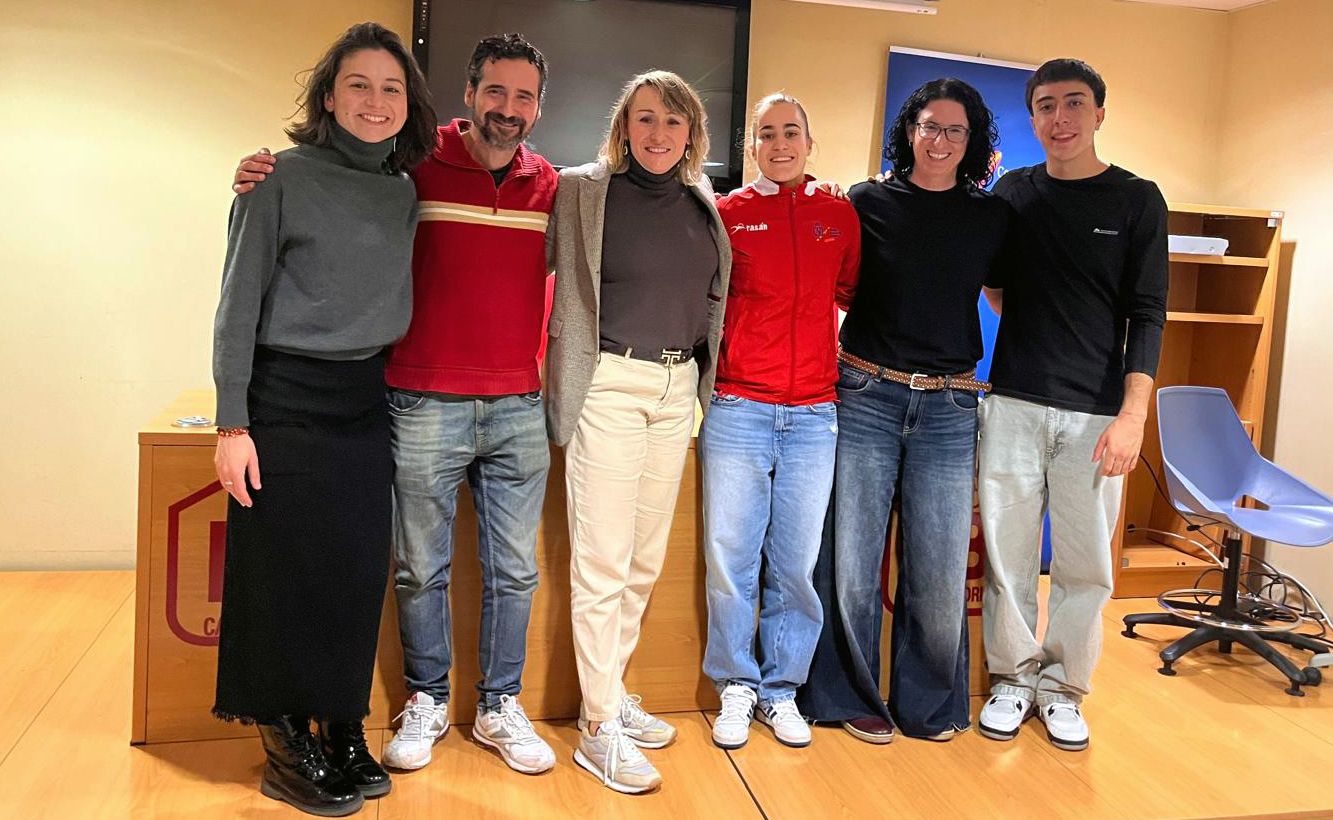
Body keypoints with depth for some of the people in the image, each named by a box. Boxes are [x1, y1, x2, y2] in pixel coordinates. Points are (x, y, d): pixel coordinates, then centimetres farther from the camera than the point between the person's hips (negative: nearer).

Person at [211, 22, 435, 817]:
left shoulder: (404, 193, 9)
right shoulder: (281, 177, -5)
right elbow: (239, 302, -6)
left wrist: (395, 386, 9)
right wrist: (233, 422, -11)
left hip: (365, 402, 5)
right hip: (285, 400, -4)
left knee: (360, 571, 6)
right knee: (287, 571, 2)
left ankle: (344, 731, 22)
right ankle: (288, 746, 17)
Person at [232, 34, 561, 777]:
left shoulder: (550, 186, 5)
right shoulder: (416, 170, -3)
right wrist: (265, 180, -11)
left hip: (518, 409, 3)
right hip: (425, 405, -2)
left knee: (514, 570, 10)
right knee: (421, 569, 9)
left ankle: (500, 708, 28)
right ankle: (427, 702, 29)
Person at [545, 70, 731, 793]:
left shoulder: (703, 203, 11)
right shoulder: (583, 189, -2)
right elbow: (566, 293, -4)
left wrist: (703, 377, 15)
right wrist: (566, 387, -8)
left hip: (678, 388, 5)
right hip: (610, 384, -5)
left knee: (646, 558, 12)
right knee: (603, 561, -2)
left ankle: (612, 693, 27)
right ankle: (600, 727, 8)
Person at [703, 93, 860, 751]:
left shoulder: (840, 216, 10)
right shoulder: (726, 214, 5)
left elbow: (855, 295, 20)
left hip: (813, 416, 2)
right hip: (737, 410, -1)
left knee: (796, 564, 6)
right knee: (731, 559, 3)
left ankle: (780, 689, 22)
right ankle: (736, 686, 21)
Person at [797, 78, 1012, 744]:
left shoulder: (991, 218, 8)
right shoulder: (866, 203, 4)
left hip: (949, 406, 1)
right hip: (864, 396, -1)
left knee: (940, 566, 4)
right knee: (853, 558, 5)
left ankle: (930, 701, 26)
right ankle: (854, 696, 24)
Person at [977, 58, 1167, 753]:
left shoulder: (1137, 200, 3)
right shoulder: (1012, 192, 9)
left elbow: (1146, 315, -2)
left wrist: (1132, 415, -10)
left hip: (1095, 412, -1)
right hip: (1013, 402, 2)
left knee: (1086, 563, 4)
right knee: (1007, 551, 5)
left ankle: (1064, 686, 21)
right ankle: (1015, 676, 21)